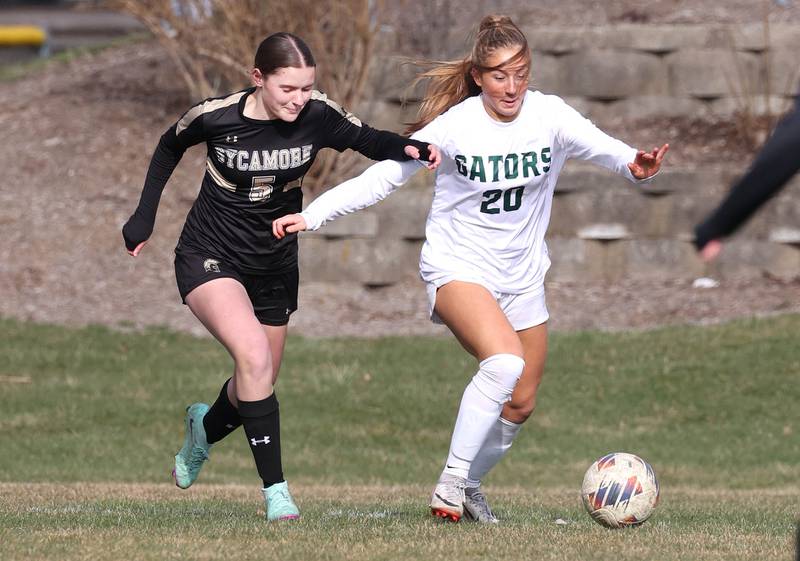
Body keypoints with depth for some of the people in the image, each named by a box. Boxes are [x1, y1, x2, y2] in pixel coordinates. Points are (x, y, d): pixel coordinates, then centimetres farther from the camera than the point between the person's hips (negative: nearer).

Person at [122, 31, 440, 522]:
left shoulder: (317, 115, -16)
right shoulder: (215, 116, -19)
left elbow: (369, 140, -3)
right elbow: (170, 147, 2)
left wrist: (409, 147, -24)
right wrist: (145, 216, 2)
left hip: (274, 267, 4)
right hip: (210, 258, -4)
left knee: (258, 385, 16)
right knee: (255, 356, -27)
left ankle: (206, 428, 53)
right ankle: (275, 489, -20)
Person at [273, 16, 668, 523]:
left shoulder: (549, 115, -10)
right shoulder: (454, 126, -14)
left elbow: (601, 147, -27)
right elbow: (382, 177, -8)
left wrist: (634, 164, -50)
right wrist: (311, 216, -15)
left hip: (522, 275, 5)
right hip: (458, 266, -5)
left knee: (520, 405, 10)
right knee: (504, 362, -30)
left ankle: (469, 486, 34)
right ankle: (450, 485, -22)